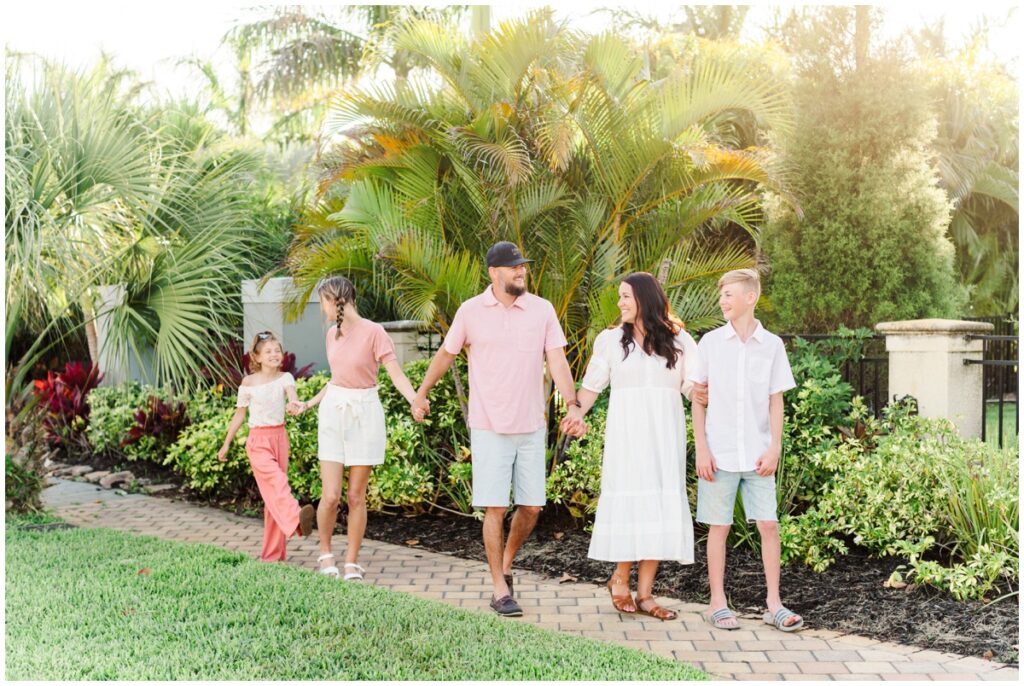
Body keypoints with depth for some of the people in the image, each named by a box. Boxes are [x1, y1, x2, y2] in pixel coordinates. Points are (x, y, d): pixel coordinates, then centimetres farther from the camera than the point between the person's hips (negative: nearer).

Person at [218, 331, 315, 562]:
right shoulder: (248, 383, -1)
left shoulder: (285, 378, 2)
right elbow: (239, 414, 8)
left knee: (274, 491, 5)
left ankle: (273, 552, 10)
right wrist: (226, 444, 11)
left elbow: (291, 392, -21)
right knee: (276, 480, -27)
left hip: (279, 438, 3)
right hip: (258, 440, -3)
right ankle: (296, 519, -52)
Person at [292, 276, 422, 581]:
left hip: (364, 416, -4)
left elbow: (397, 375, -17)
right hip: (333, 412, 4)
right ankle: (325, 553, 22)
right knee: (330, 496, -2)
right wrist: (310, 404, 25)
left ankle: (352, 562, 16)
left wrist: (416, 401, -34)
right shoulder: (332, 334, 7)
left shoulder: (373, 332, -12)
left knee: (356, 496, 3)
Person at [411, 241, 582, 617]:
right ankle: (500, 590, 9)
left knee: (531, 506, 7)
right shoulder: (471, 311, -2)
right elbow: (445, 354, 12)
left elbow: (557, 361, -4)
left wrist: (573, 406, -16)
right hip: (489, 428, -2)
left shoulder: (542, 310, 1)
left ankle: (506, 562, 33)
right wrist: (421, 394, 18)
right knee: (495, 508, -2)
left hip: (531, 427, 2)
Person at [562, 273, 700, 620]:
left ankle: (644, 593, 6)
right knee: (630, 501, -5)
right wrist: (576, 411, -15)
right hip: (626, 432, -1)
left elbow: (694, 385, 1)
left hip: (665, 434, 1)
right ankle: (620, 578, 15)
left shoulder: (678, 340, 7)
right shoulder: (610, 340, 7)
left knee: (661, 505, 0)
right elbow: (592, 384, 3)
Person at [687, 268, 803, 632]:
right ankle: (717, 602, 14)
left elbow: (776, 400, 6)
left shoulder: (772, 345, 3)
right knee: (719, 526, 4)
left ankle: (774, 603, 12)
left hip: (758, 453, 1)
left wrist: (774, 447, -2)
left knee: (768, 524, 1)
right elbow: (698, 399, 2)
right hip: (719, 452, -1)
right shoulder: (710, 342, 0)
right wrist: (701, 448, -4)